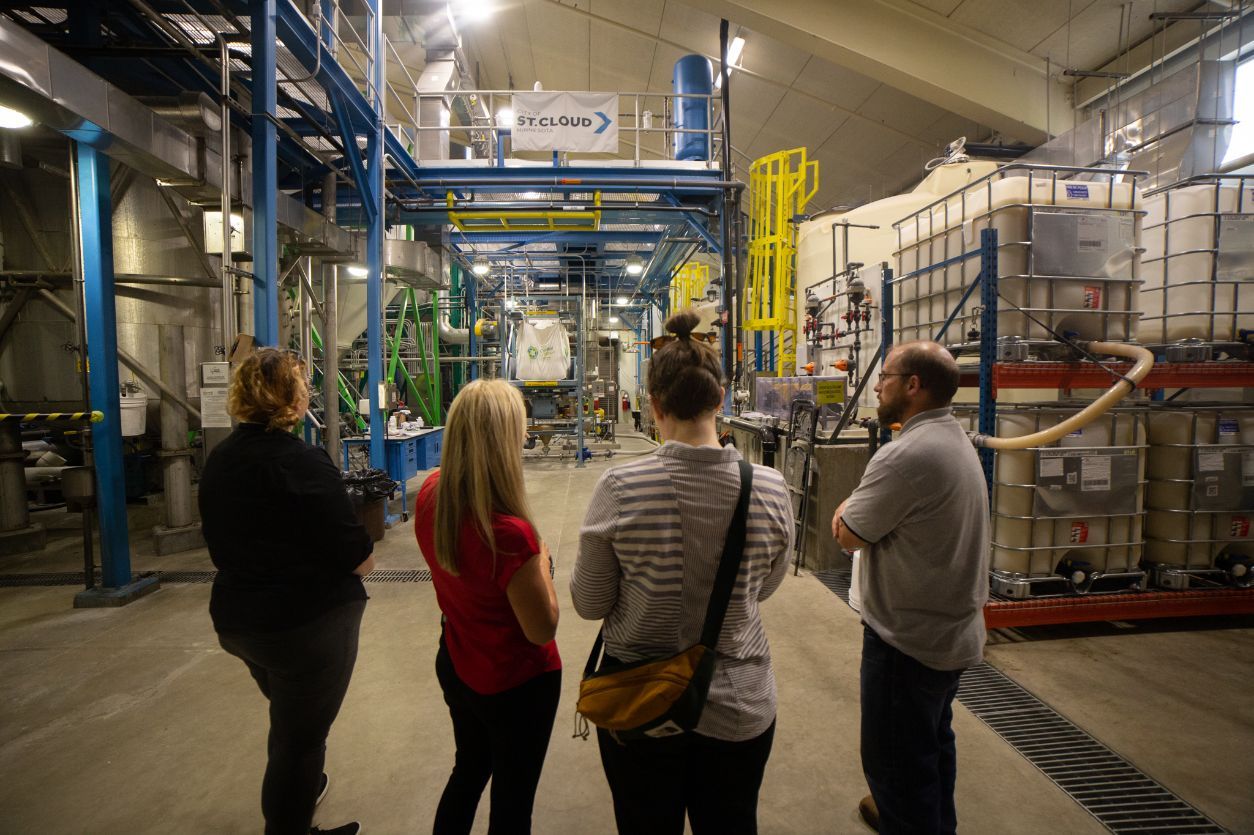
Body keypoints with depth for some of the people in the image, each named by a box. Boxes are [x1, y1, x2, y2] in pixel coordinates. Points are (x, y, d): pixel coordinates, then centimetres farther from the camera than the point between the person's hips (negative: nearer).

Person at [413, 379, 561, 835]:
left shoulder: (430, 494, -14)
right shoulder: (509, 533, -36)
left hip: (455, 666, 7)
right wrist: (541, 560, -11)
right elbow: (542, 631, -22)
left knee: (468, 769, 32)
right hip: (517, 685, -6)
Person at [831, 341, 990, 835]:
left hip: (909, 638, -10)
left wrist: (848, 510, -1)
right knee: (932, 745, 28)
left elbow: (848, 536, -19)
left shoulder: (907, 454, -27)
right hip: (955, 629, 10)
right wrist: (858, 507, -1)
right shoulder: (957, 440, 6)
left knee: (896, 763, 8)